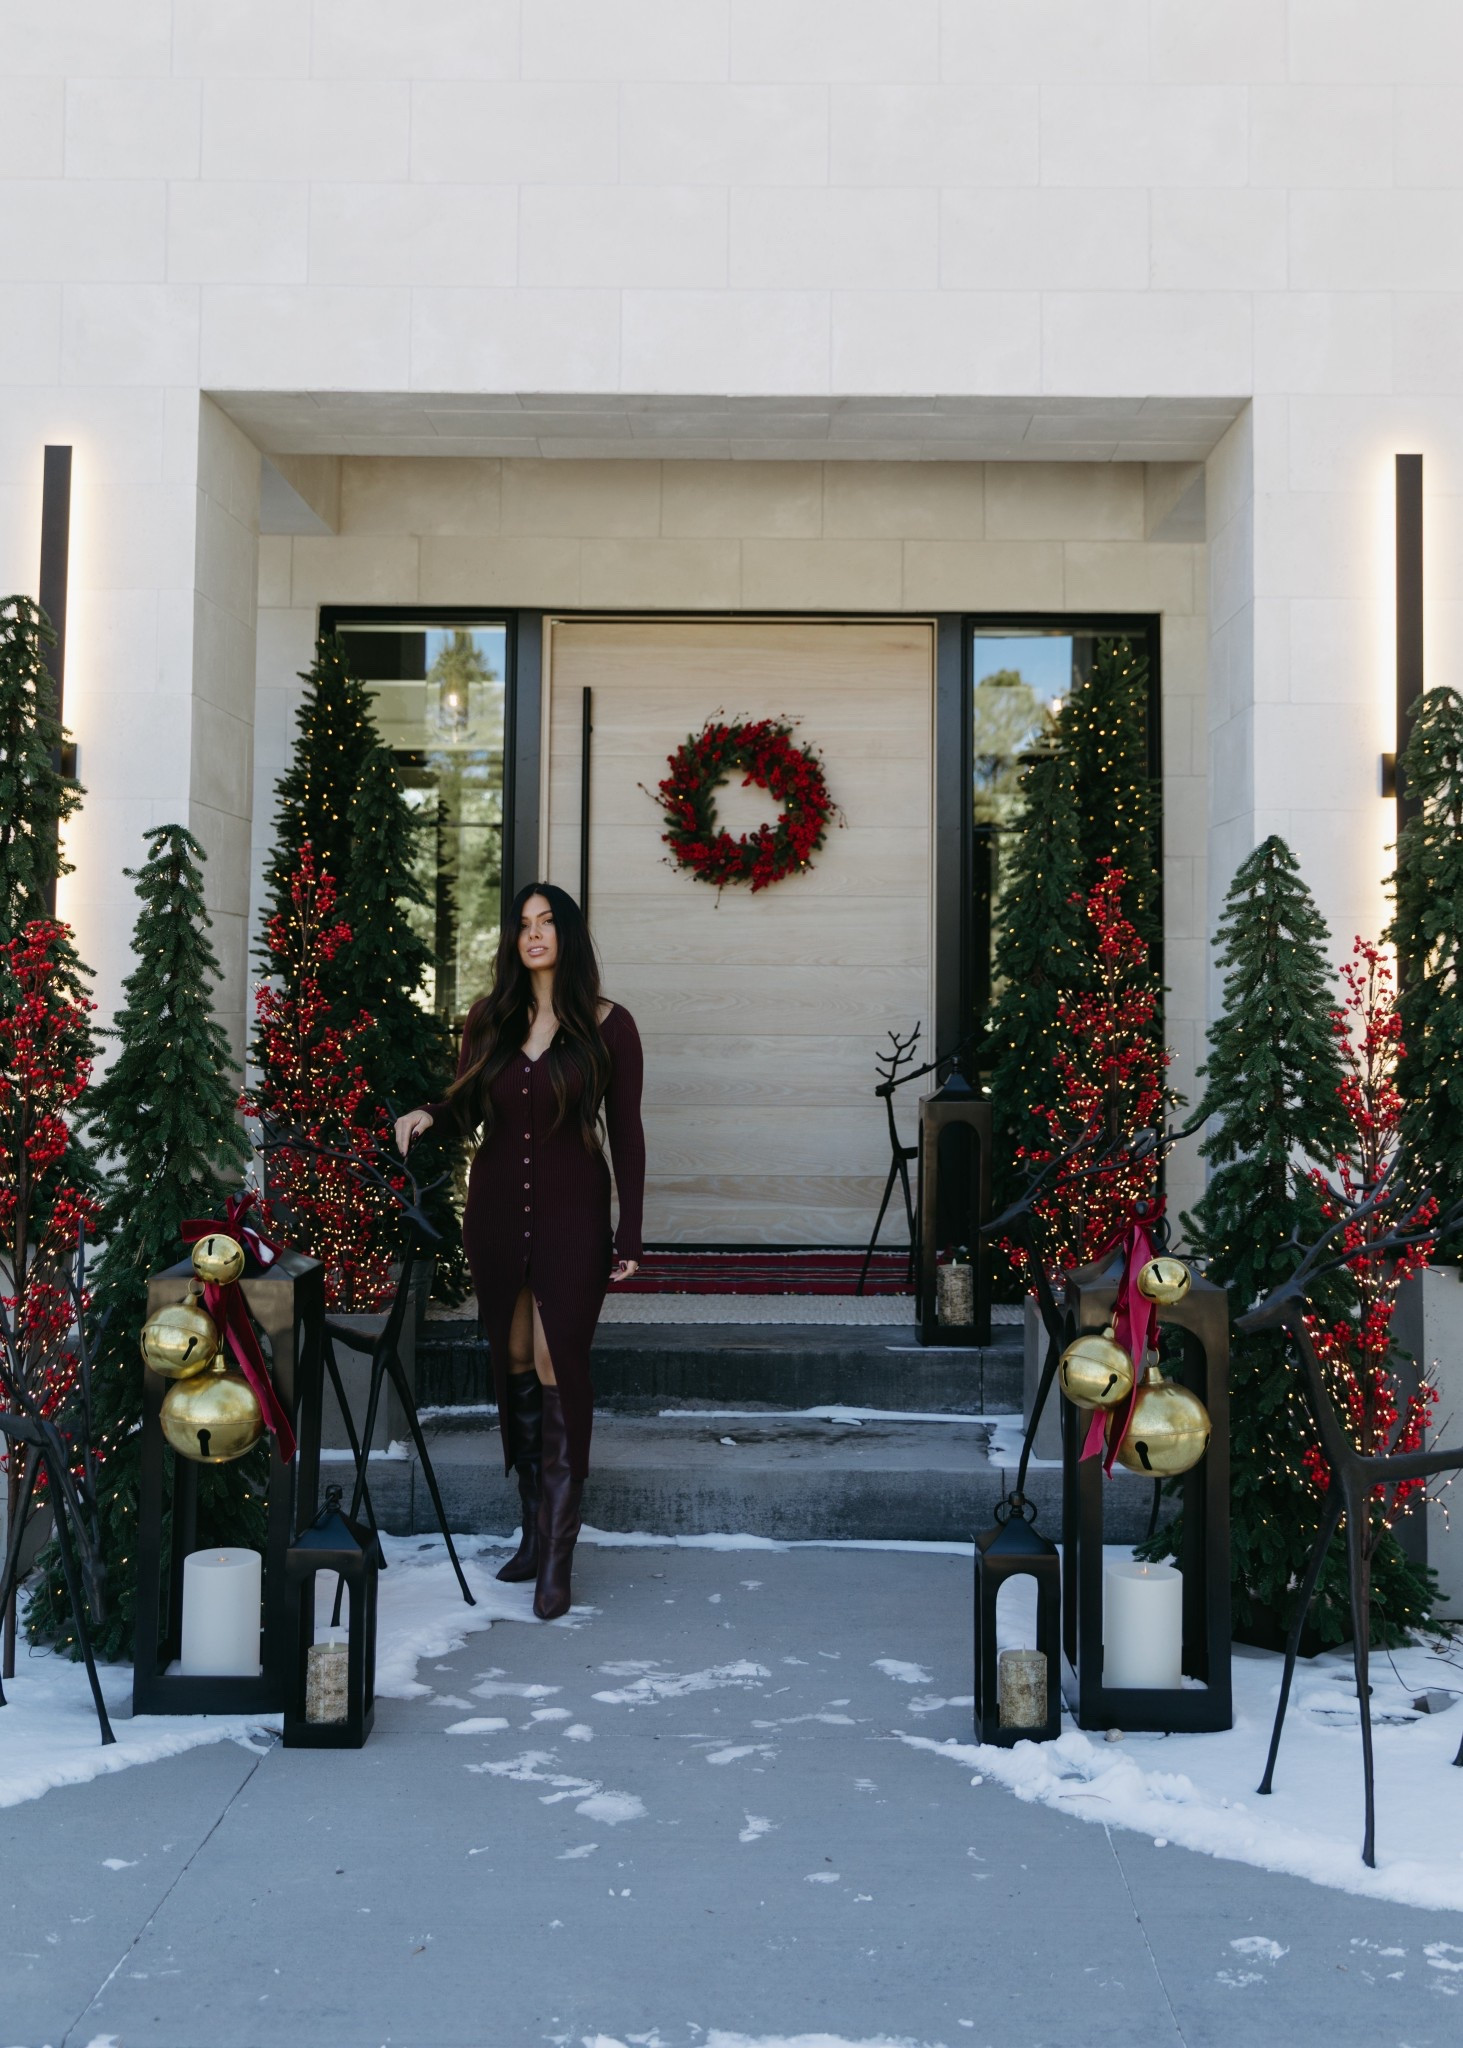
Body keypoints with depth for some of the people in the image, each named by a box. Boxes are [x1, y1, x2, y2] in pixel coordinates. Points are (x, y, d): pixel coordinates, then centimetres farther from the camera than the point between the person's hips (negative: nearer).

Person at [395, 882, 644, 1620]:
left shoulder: (607, 1025, -2)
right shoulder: (489, 1020, 7)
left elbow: (625, 1134, -2)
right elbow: (467, 1107, 15)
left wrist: (629, 1233, -5)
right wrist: (428, 1114, -8)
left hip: (570, 1213, -4)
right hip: (496, 1210, 4)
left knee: (557, 1368, -9)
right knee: (515, 1366, 8)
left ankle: (558, 1558, -7)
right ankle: (535, 1529, 20)